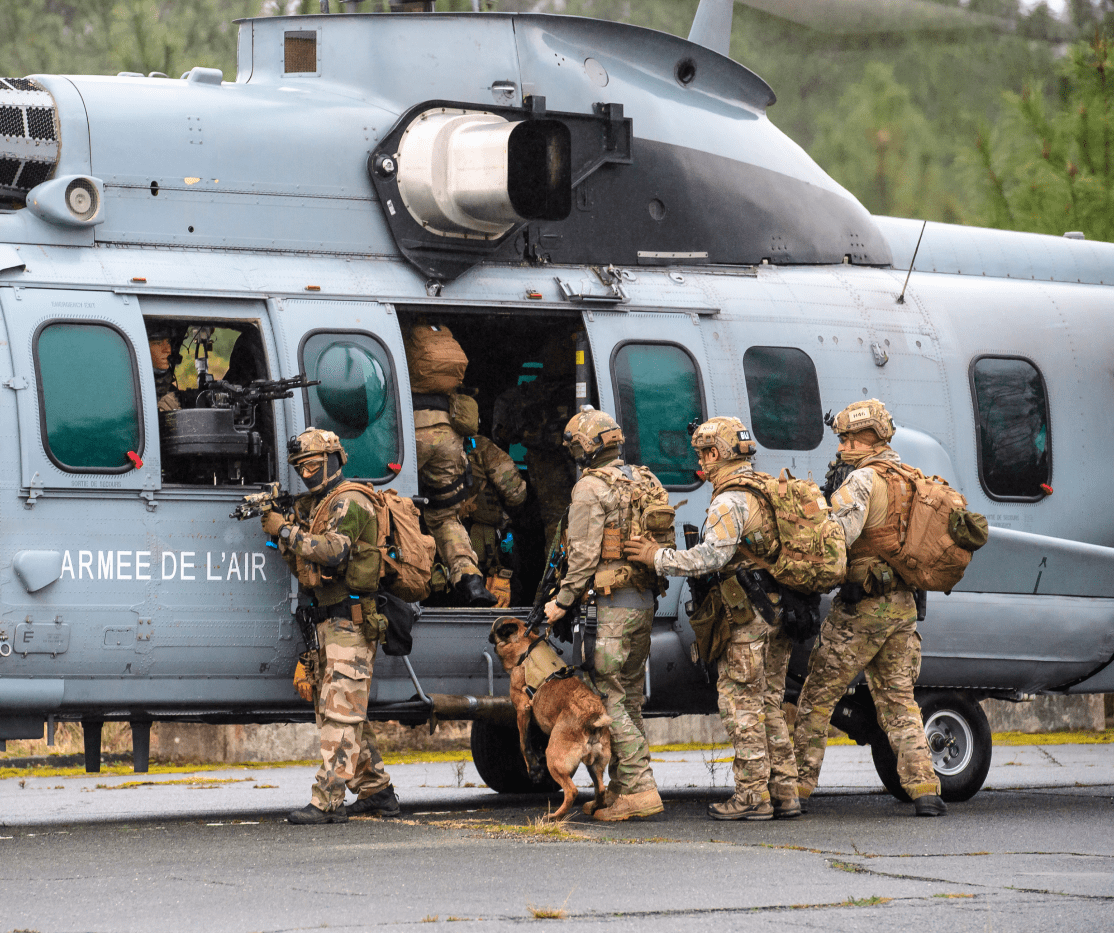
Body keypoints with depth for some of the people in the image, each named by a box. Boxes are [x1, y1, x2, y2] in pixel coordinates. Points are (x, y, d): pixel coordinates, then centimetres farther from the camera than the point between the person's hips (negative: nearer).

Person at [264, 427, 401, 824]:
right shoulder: (311, 505, 18)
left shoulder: (349, 503, -11)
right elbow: (298, 562, 15)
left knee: (339, 714, -13)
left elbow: (333, 551, -26)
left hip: (350, 623, -10)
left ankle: (327, 801, -17)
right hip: (329, 623, 10)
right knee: (342, 712, 14)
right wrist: (281, 532, -1)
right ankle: (376, 790, 22)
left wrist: (287, 530, -22)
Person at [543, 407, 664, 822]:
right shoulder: (644, 481, 15)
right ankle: (621, 789, 17)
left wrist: (563, 601, -6)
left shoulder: (591, 488, -10)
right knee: (629, 700, 13)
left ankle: (640, 789, -15)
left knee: (611, 699, -7)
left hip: (615, 605, -9)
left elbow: (584, 554, -14)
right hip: (645, 601, 9)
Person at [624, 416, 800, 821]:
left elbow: (711, 557, -24)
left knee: (740, 704, -3)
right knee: (769, 704, 13)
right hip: (777, 616, 9)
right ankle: (784, 792, 12)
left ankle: (753, 795, -4)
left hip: (747, 619, -9)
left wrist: (658, 558, -15)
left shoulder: (730, 502, -14)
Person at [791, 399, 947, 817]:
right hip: (903, 606, 7)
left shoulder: (864, 479, -13)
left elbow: (839, 534, -25)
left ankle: (797, 785, 7)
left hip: (862, 606, -7)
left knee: (817, 697, 4)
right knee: (898, 699, 10)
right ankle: (924, 789, -2)